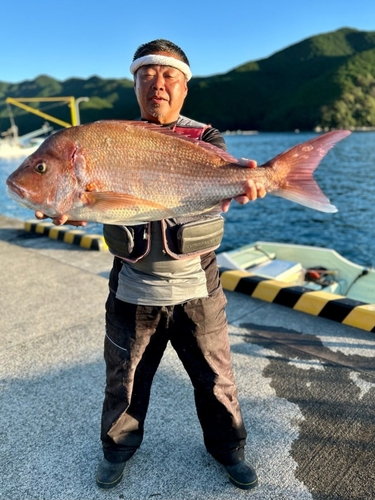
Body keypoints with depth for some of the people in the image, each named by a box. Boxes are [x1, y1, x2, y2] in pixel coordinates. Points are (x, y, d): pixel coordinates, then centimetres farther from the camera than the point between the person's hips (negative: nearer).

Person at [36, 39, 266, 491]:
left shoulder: (204, 137, -1)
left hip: (197, 288, 0)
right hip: (132, 288, 1)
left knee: (215, 377, 14)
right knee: (124, 377, 17)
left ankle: (227, 448, 41)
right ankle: (118, 447, 45)